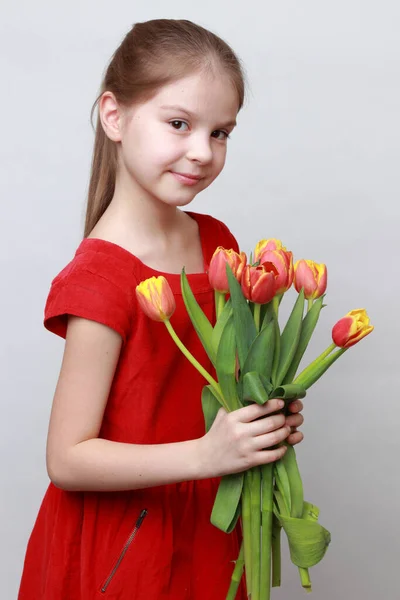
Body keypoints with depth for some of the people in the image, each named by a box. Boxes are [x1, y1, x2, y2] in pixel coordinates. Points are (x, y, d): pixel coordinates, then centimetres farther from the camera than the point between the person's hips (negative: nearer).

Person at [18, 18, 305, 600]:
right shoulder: (100, 279, -23)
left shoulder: (217, 241, -2)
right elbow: (67, 459, -22)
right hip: (120, 547, -6)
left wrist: (267, 416, -6)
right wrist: (205, 453, -29)